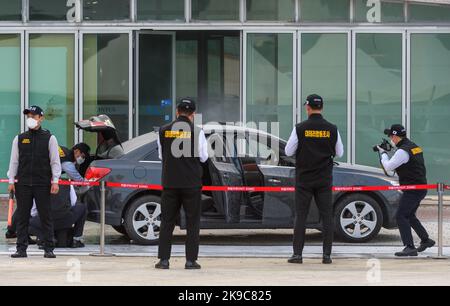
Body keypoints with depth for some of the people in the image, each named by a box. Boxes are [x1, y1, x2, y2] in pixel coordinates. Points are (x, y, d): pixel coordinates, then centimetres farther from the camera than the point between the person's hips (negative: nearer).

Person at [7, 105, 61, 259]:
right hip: (23, 184, 2)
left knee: (45, 217, 0)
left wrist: (55, 181, -5)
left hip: (43, 184, -2)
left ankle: (48, 249, 3)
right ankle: (21, 249, 6)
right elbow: (14, 161, 12)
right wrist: (11, 181, 4)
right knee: (22, 217, 2)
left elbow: (55, 161, 3)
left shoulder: (49, 138, 4)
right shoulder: (19, 139, 11)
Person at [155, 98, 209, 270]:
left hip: (170, 183, 2)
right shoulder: (197, 132, -7)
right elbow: (203, 157, -2)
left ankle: (163, 259, 3)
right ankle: (191, 260, 1)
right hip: (192, 184, -2)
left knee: (167, 222, 7)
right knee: (192, 223, 4)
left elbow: (161, 156, 10)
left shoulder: (164, 131, 1)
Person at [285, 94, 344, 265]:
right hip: (324, 180, 1)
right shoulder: (332, 129, -2)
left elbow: (289, 152, -2)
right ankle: (327, 255, 2)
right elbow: (339, 153, 9)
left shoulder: (300, 128, -8)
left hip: (304, 179, -1)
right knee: (327, 216, 5)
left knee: (301, 216, 3)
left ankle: (297, 254, 0)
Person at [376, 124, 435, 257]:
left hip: (412, 190, -10)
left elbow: (388, 167, -14)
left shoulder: (403, 151, -18)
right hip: (421, 188, 10)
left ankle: (410, 248, -19)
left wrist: (383, 153, 2)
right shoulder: (414, 147, 13)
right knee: (409, 215, 23)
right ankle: (426, 240, 30)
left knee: (401, 216, -11)